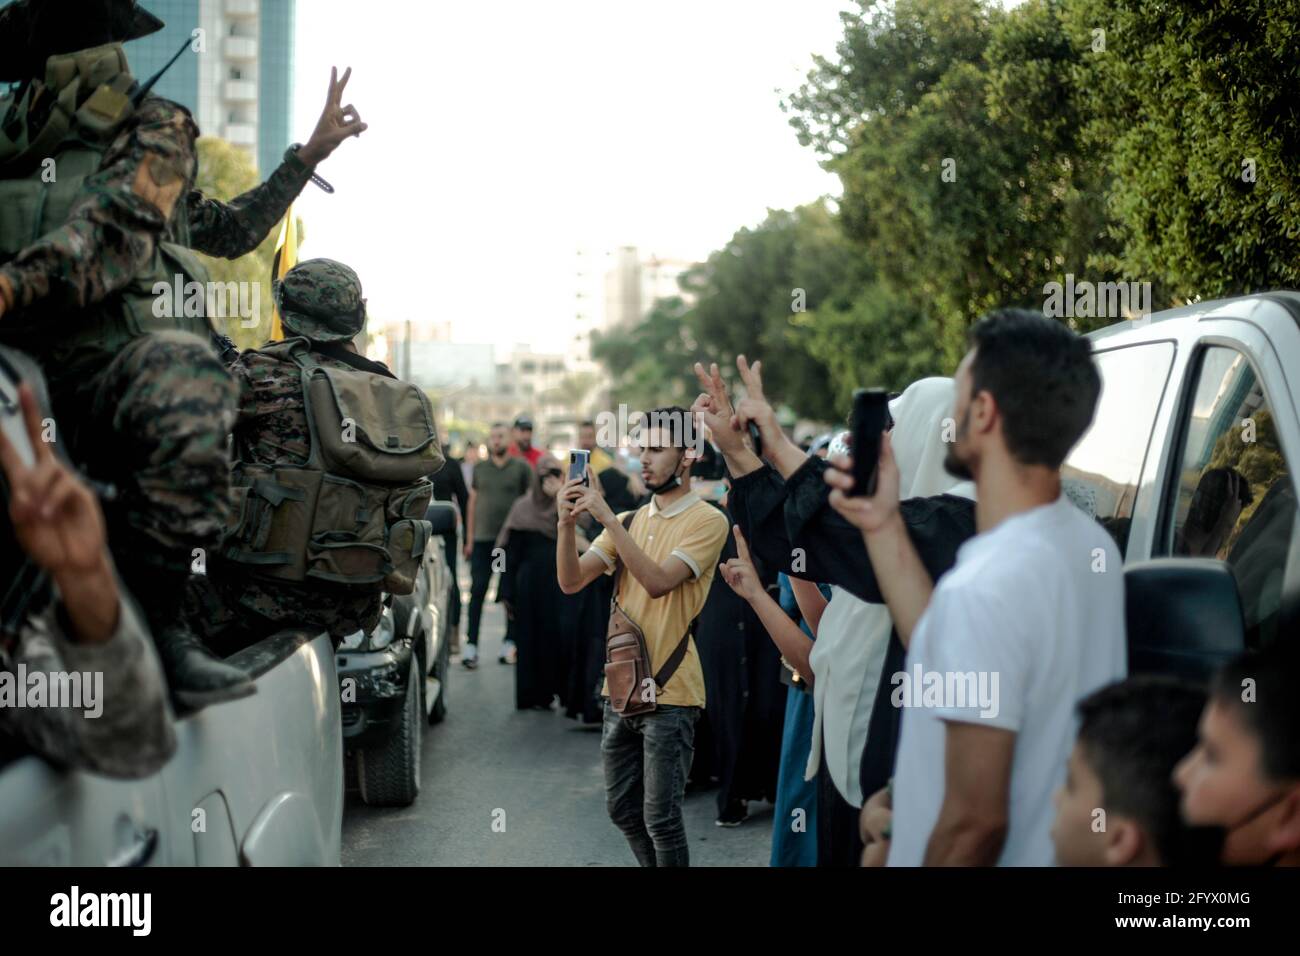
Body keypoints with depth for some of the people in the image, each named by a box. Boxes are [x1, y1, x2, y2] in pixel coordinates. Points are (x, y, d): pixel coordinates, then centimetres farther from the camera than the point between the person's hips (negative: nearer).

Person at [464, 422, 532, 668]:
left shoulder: (521, 467, 3)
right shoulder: (479, 468, 11)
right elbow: (473, 502, 14)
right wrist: (470, 538, 9)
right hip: (483, 538, 2)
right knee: (477, 591, -4)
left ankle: (509, 643, 12)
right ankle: (471, 645, -5)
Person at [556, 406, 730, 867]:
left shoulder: (707, 521, -8)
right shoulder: (629, 520, 11)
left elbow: (658, 581, -21)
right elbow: (571, 581, 3)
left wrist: (606, 517, -23)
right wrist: (568, 522, -14)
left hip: (670, 693, -6)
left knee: (660, 818, -3)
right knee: (622, 809, 15)